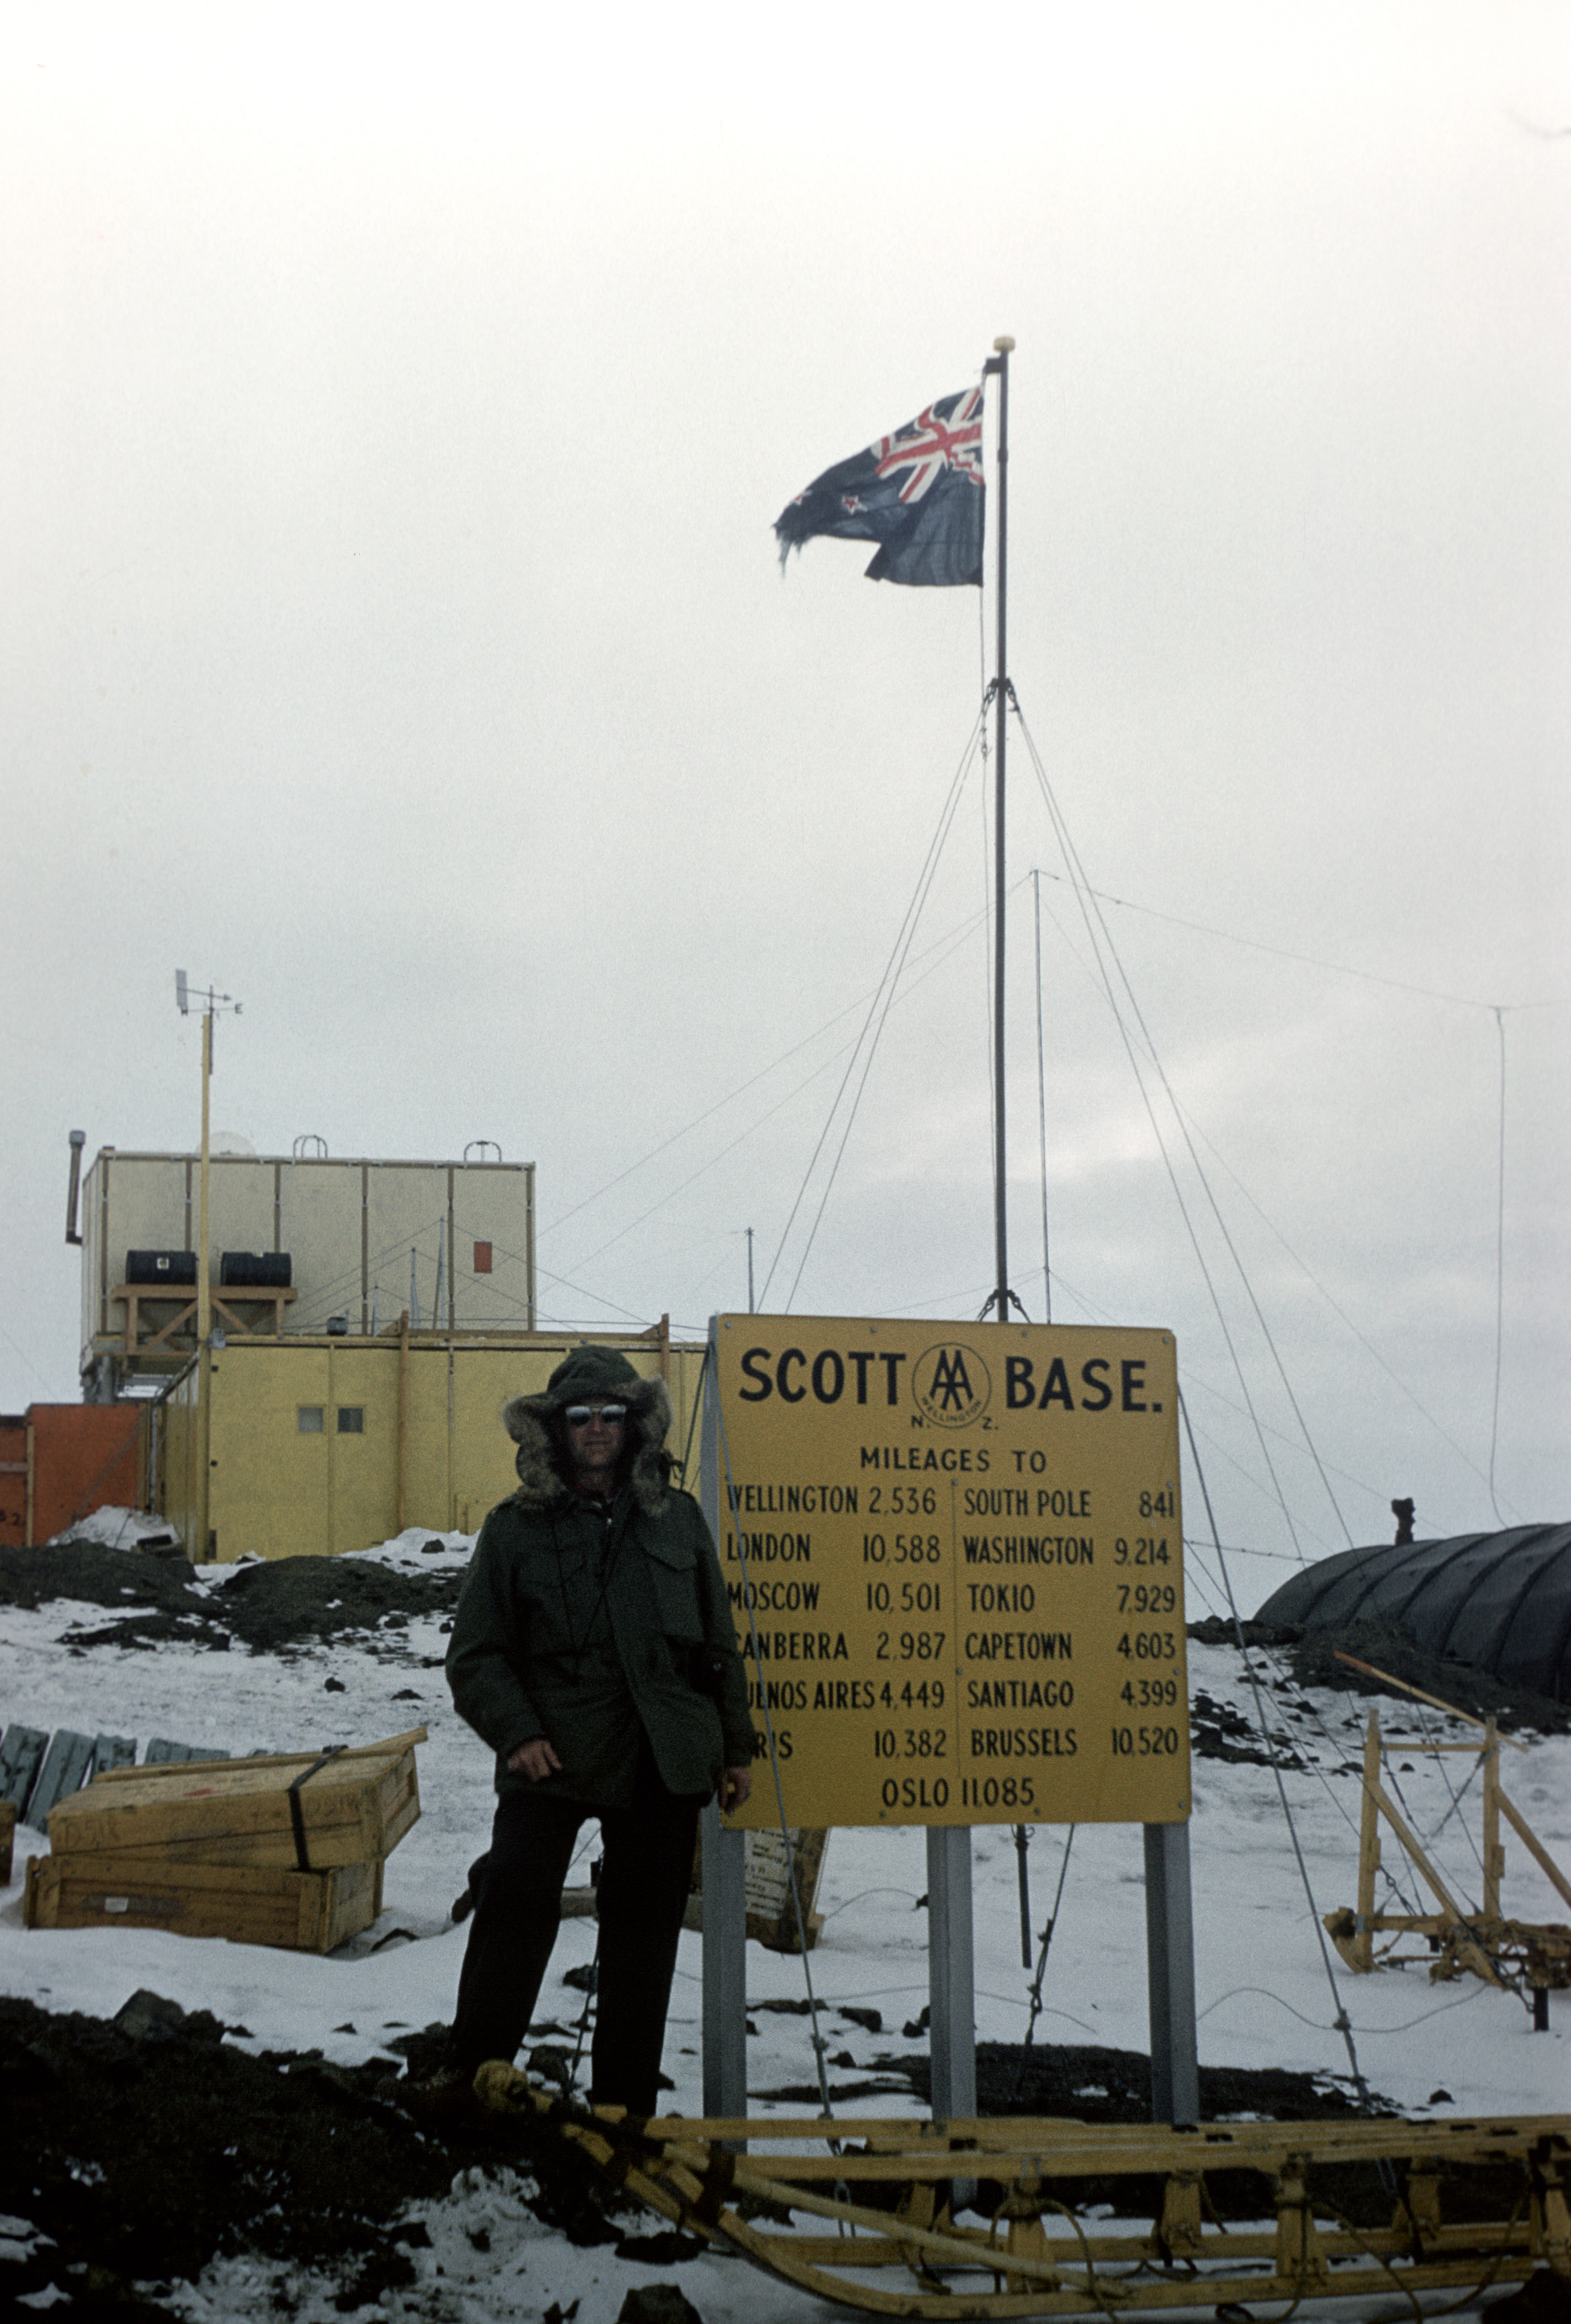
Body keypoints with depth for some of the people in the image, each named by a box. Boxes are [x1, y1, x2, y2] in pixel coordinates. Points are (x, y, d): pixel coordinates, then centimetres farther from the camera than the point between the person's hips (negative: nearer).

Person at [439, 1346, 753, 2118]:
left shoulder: (678, 1519, 10)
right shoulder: (515, 1527, 2)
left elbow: (718, 1644, 16)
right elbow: (475, 1653, 2)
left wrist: (735, 1747, 14)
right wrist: (515, 1733, -12)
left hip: (661, 1764, 3)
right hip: (552, 1761, -3)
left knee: (643, 1935, 9)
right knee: (515, 1909, -17)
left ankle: (624, 2109, 20)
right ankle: (472, 2082, -6)